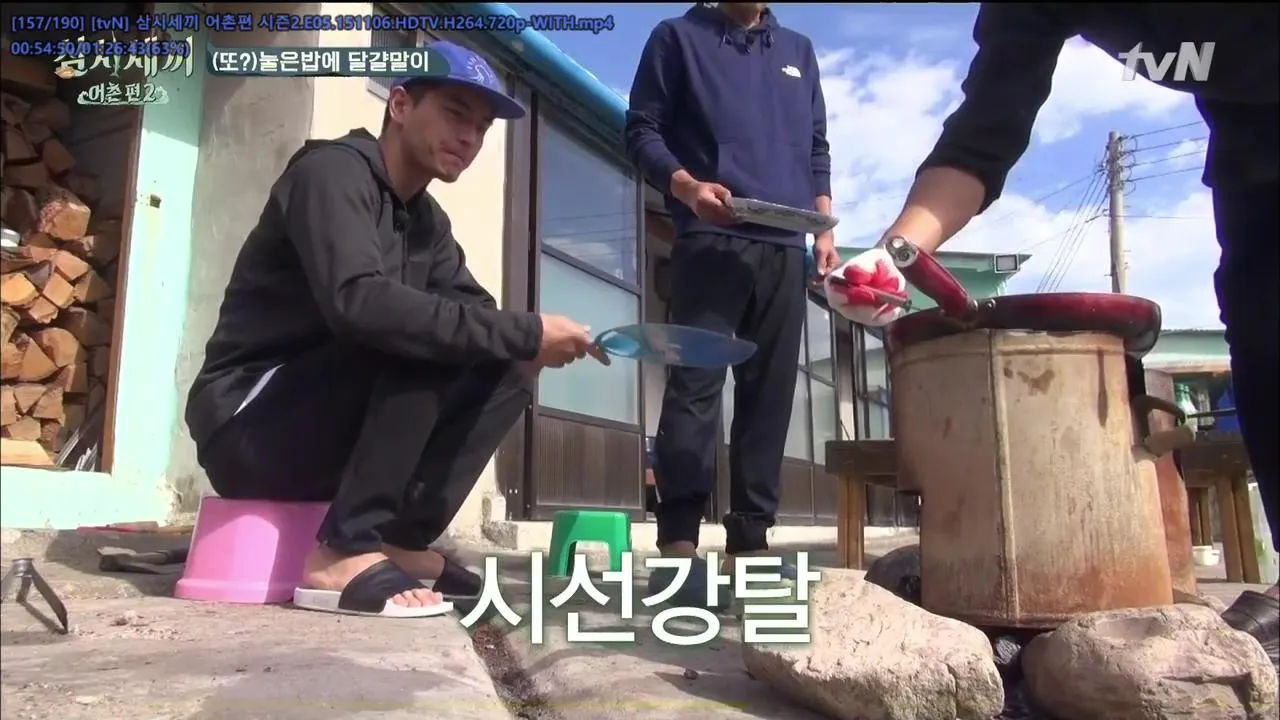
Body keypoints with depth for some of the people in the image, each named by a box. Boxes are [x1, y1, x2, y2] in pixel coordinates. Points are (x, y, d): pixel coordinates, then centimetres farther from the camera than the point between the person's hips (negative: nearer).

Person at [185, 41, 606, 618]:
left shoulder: (428, 221, 10)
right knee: (419, 336, -27)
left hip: (323, 432, 8)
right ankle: (345, 551, -24)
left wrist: (524, 345, -19)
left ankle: (401, 541, -8)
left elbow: (475, 312, 5)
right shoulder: (334, 171, -14)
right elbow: (359, 303, -32)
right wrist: (524, 332, -32)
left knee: (504, 370, -4)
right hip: (247, 428, -7)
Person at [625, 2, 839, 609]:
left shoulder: (799, 51, 25)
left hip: (785, 247, 5)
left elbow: (817, 148, 24)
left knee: (770, 393, 0)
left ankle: (750, 542, 5)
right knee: (695, 384, -12)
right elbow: (642, 131, 4)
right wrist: (687, 186, -15)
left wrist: (824, 226, 10)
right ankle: (679, 546, -12)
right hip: (710, 240, -4)